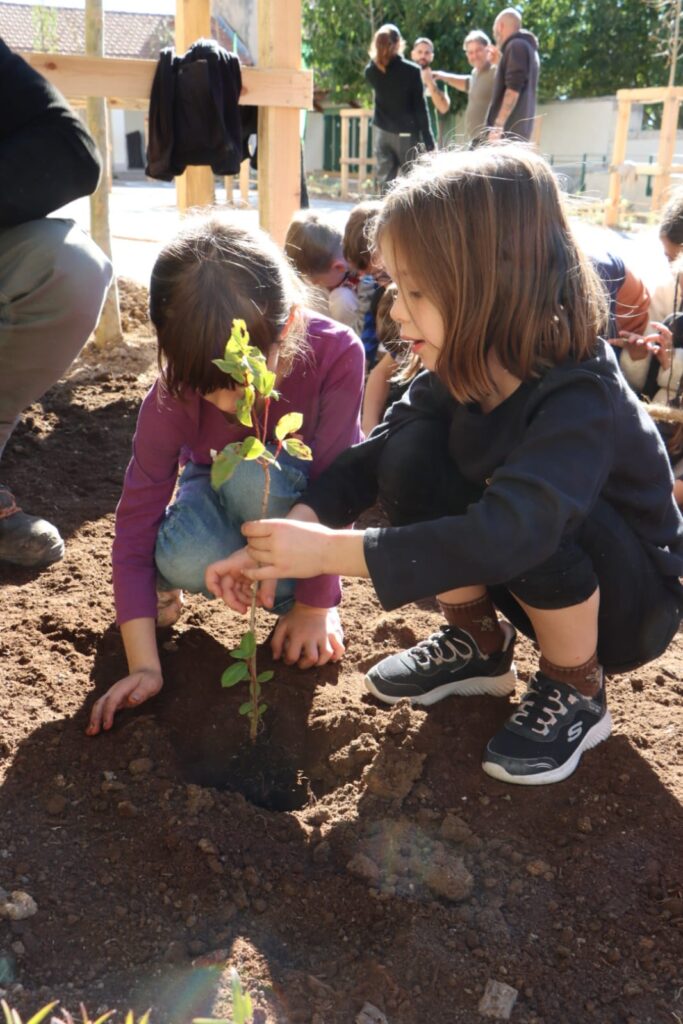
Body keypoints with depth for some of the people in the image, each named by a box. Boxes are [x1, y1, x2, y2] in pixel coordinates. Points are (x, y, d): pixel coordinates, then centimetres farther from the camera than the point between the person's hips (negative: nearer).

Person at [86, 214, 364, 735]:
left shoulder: (337, 354, -32)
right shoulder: (175, 388, -27)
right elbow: (136, 519, -25)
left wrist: (316, 604, -18)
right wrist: (144, 665, -29)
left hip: (295, 502, 0)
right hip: (218, 490, 0)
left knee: (252, 475, -36)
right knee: (182, 559, -35)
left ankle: (297, 595, -8)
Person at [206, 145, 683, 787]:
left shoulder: (581, 401, -34)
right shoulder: (460, 372, -11)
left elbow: (507, 533, -47)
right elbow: (371, 458, -13)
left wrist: (329, 551, -46)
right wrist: (286, 538, -28)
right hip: (543, 583, 5)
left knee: (542, 512, -37)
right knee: (412, 455, -17)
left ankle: (575, 691, -9)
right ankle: (477, 644, 2)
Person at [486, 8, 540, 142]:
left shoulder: (516, 46, -5)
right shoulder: (527, 46, 25)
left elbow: (513, 89, -17)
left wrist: (498, 124, -22)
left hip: (510, 129, -10)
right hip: (520, 129, 10)